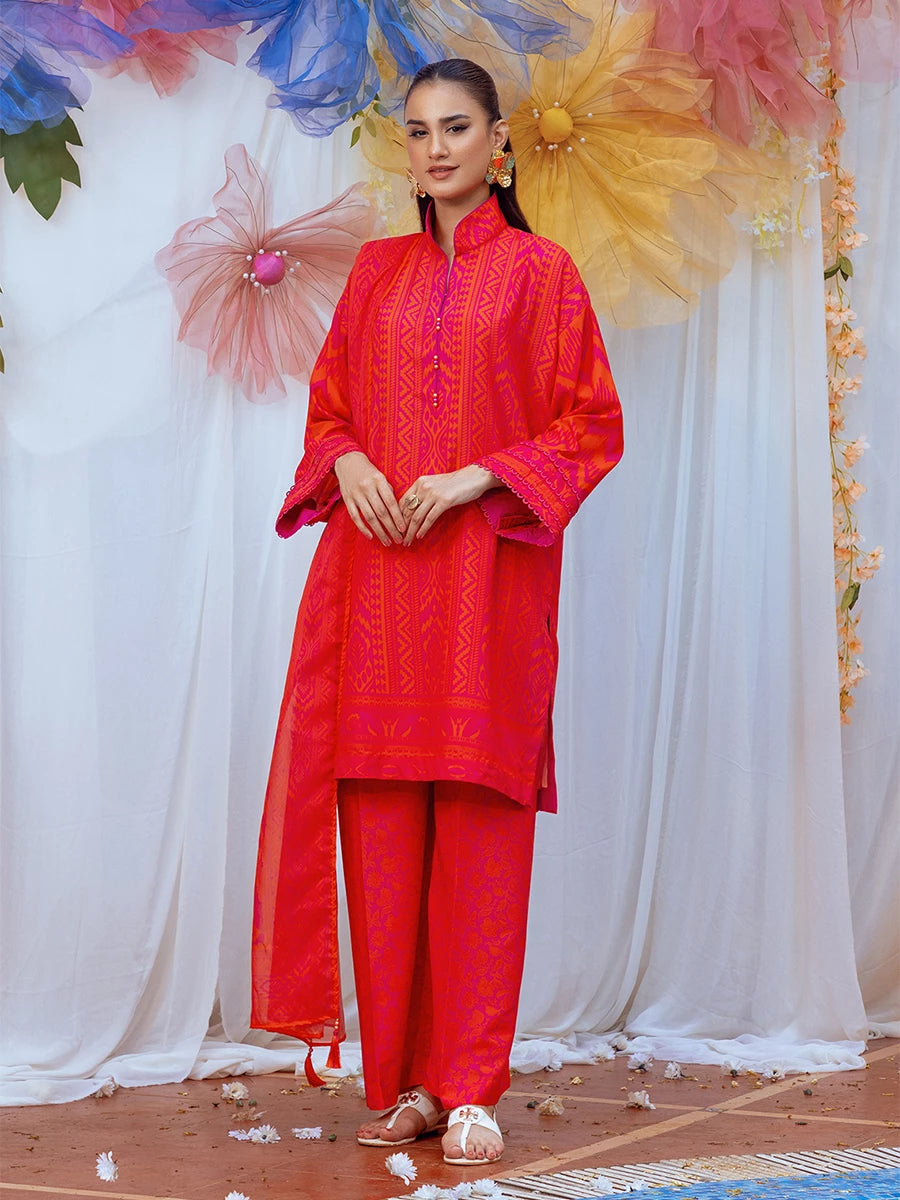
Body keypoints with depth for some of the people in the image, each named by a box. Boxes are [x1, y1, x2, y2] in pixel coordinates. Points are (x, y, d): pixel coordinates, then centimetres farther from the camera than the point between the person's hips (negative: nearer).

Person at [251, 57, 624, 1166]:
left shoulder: (539, 271, 5)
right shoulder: (377, 272, 16)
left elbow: (591, 424, 1)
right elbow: (327, 407, 19)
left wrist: (476, 478, -12)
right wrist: (348, 464, -4)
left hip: (487, 575, -3)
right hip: (376, 567, 3)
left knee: (480, 827, -3)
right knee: (382, 827, 1)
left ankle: (473, 1088, 2)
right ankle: (400, 1081, 8)